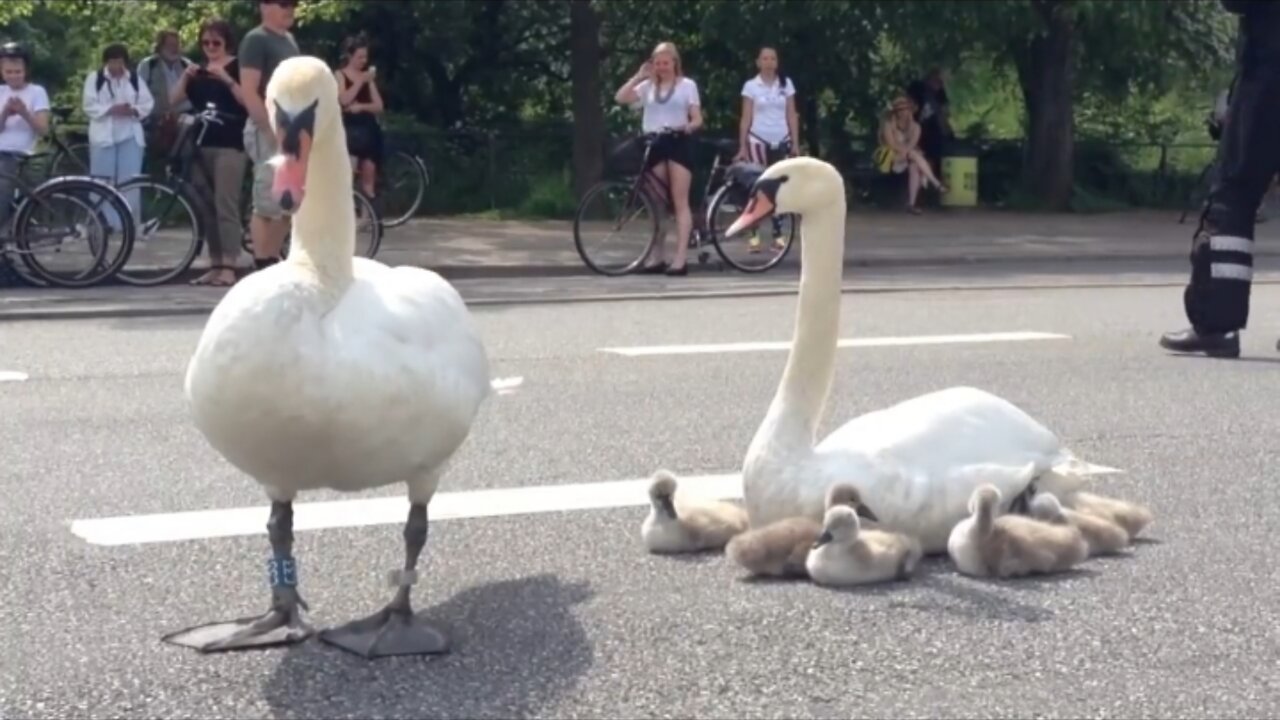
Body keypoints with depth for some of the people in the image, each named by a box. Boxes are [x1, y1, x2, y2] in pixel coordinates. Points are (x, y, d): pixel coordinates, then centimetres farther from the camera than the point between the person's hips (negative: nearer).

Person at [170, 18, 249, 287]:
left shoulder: (237, 66, 2)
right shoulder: (199, 71, 17)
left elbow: (247, 100, -12)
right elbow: (174, 100, 8)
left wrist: (226, 78, -20)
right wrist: (185, 76, -6)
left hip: (229, 145, -6)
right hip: (202, 144, 6)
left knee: (226, 206, -11)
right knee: (206, 207, 5)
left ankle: (228, 267, -13)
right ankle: (214, 265, 9)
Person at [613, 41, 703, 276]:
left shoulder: (687, 85, 5)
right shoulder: (648, 86, 11)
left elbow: (697, 118, 0)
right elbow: (620, 98, -3)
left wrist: (688, 127, -21)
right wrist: (638, 76, -3)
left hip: (678, 143, -3)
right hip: (654, 144, 3)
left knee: (679, 201, -8)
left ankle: (680, 259, -13)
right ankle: (656, 257, 11)